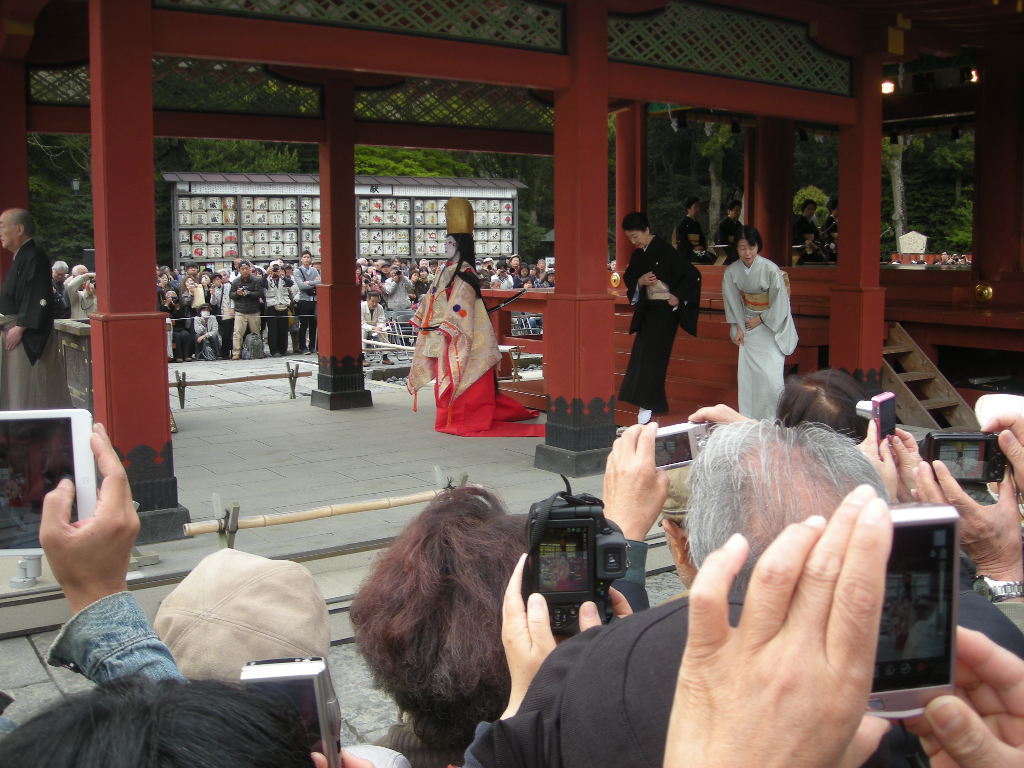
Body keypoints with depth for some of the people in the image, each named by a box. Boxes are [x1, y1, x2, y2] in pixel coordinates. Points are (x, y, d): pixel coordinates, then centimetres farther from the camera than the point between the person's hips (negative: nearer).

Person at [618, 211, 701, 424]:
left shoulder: (664, 251, -14)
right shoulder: (638, 255, 8)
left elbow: (693, 274, -15)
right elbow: (628, 277, 18)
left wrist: (678, 296, -17)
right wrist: (639, 281, -3)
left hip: (664, 309, -8)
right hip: (647, 309, 8)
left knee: (650, 355, -11)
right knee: (641, 354, 7)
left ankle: (647, 405, -6)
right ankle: (653, 403, 16)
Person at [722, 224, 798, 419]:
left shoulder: (770, 270, -19)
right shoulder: (731, 271, -7)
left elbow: (780, 303, -12)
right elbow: (733, 301, 5)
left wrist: (760, 319, -9)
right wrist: (738, 327, 2)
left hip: (771, 327, -4)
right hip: (748, 325, 4)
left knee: (770, 374, -12)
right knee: (746, 373, 1)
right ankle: (748, 418, 10)